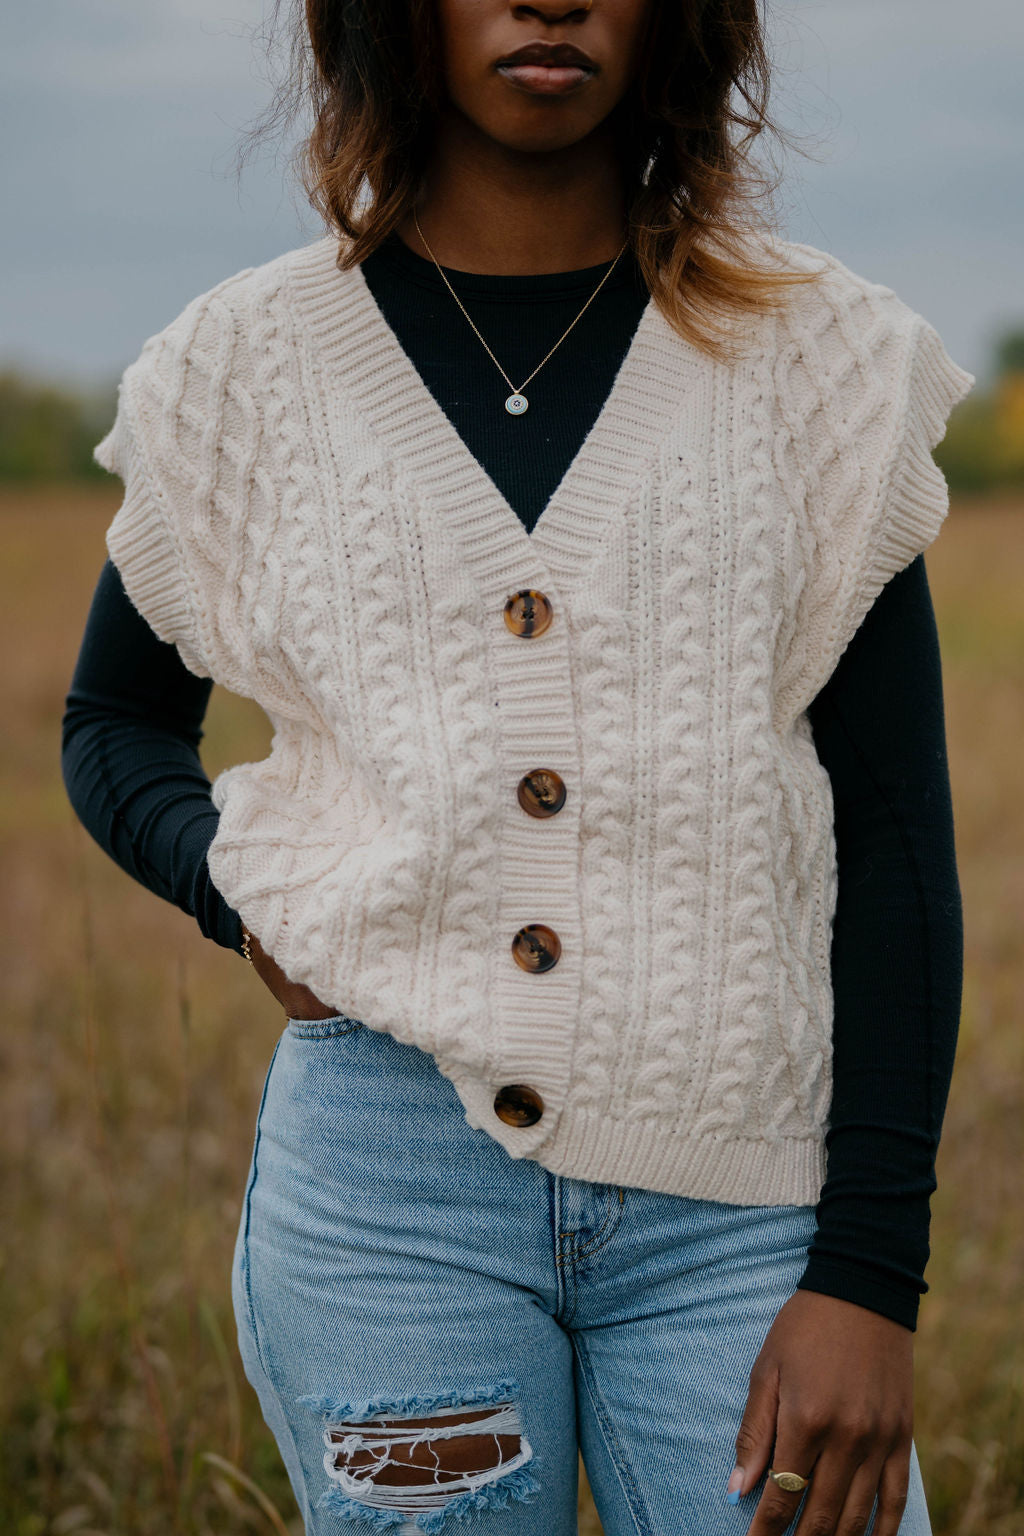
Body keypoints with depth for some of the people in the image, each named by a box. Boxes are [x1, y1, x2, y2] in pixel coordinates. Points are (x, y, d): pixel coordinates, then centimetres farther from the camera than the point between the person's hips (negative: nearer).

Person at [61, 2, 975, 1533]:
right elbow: (113, 724, 21)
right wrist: (240, 889, -2)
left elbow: (895, 838, 2)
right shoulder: (250, 370, 5)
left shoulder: (818, 357, 3)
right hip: (385, 1180, 0)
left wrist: (870, 1275, -4)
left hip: (740, 1202, 0)